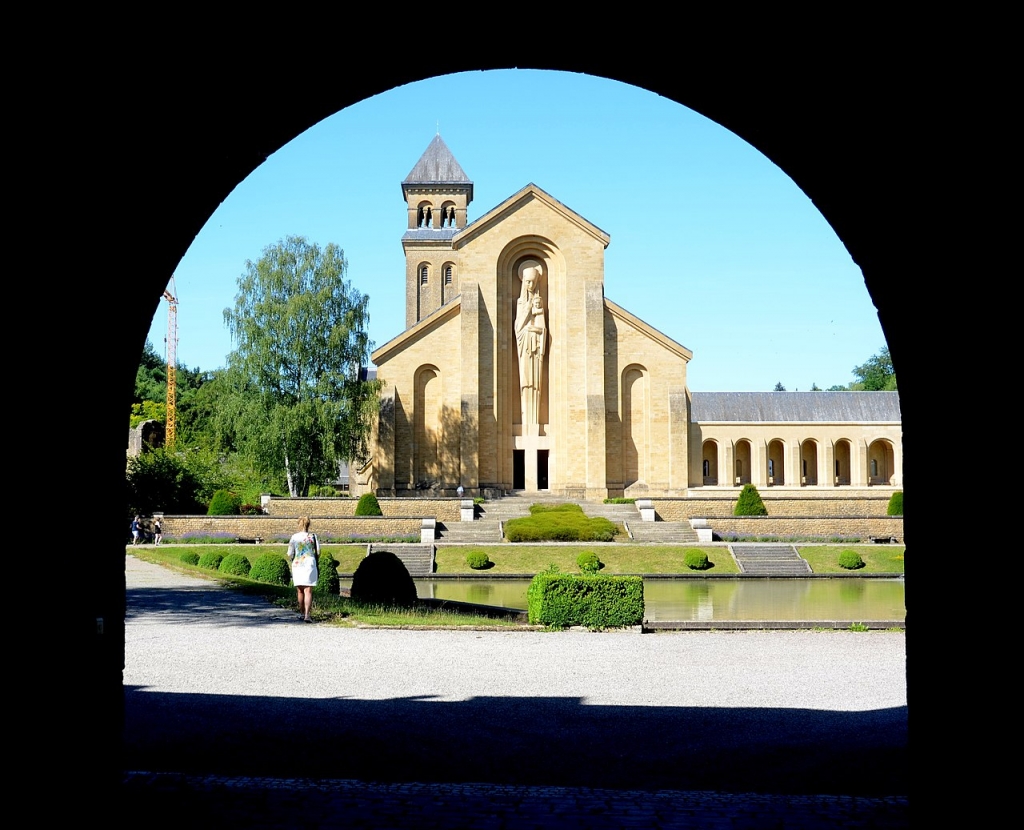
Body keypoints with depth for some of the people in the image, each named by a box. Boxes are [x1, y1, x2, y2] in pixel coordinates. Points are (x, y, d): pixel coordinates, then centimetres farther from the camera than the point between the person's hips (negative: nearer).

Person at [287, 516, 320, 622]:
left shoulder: (294, 537, -1)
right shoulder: (313, 536, -1)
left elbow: (290, 555, 1)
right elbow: (318, 553, 2)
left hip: (297, 565, 1)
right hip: (309, 564, -1)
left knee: (300, 591, 15)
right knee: (308, 591, -4)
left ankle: (302, 613, 23)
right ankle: (307, 615, -17)